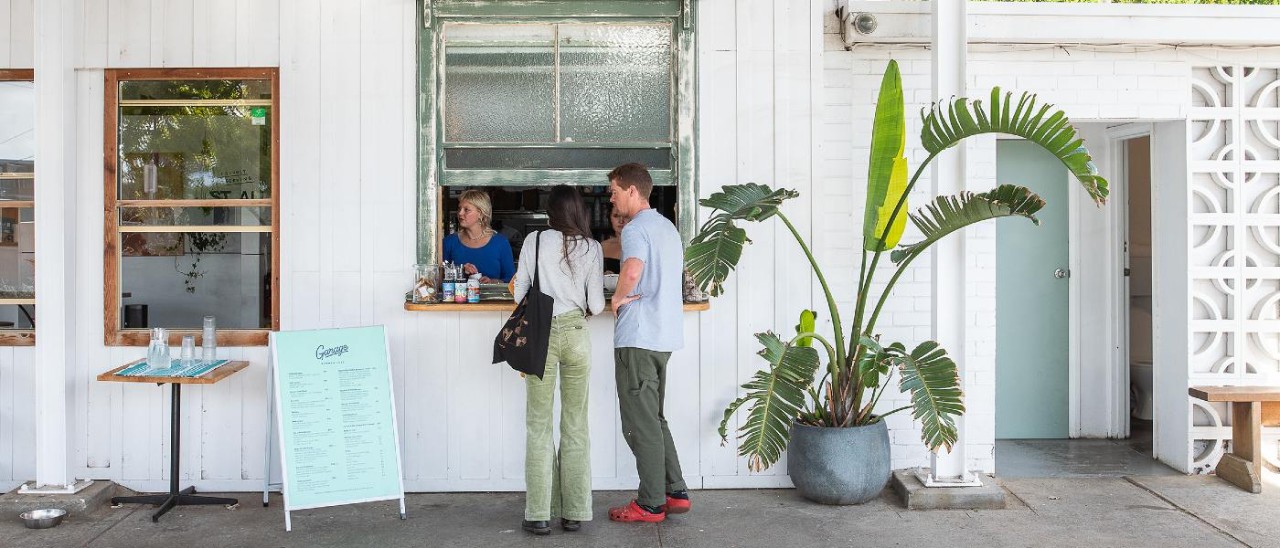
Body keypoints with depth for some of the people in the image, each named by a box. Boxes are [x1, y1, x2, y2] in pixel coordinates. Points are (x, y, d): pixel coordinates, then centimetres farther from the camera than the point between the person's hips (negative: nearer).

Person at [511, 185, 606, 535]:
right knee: (576, 425, 8)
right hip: (576, 333, 1)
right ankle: (574, 513, 12)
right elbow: (597, 305, -1)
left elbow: (519, 293, 3)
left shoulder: (535, 242, 0)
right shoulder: (591, 248, 1)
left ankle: (539, 515, 6)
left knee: (539, 426, 5)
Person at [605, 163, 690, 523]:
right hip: (665, 335, 9)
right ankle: (675, 493, 19)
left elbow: (633, 268, -32)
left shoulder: (635, 228, -12)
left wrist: (618, 298, -14)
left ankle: (651, 504, 6)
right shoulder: (668, 227, 18)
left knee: (640, 424, -1)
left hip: (638, 338, -9)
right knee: (655, 419, 18)